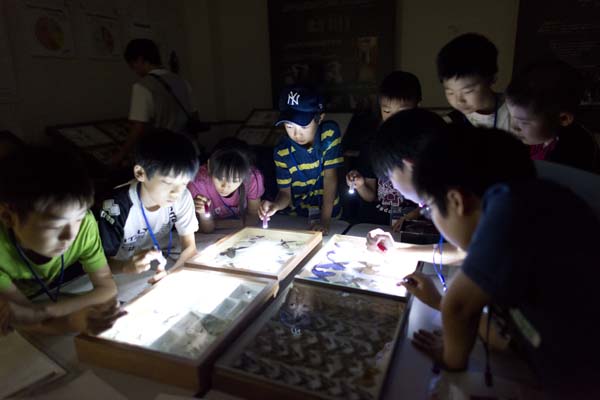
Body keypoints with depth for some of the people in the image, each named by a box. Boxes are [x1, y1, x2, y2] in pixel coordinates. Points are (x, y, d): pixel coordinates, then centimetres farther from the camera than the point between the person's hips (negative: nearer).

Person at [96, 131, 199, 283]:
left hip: (162, 268, 1)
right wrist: (128, 267, -36)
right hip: (124, 278, 0)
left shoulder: (182, 197, -15)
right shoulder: (116, 206, -23)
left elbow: (189, 247, -10)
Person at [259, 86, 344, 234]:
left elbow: (330, 177, -16)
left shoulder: (330, 133, -16)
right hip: (298, 215, 3)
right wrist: (275, 205, -30)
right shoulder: (282, 151, -12)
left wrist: (325, 219, -21)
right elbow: (285, 193, -7)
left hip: (330, 212, -2)